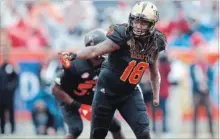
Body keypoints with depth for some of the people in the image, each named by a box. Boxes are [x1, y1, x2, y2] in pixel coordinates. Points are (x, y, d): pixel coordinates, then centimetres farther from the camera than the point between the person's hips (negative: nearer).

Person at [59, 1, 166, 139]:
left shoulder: (154, 43, -8)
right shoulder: (123, 36, -24)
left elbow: (155, 73, 10)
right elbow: (95, 50, -32)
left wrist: (156, 95, 10)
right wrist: (74, 55, -49)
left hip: (130, 93, 3)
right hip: (107, 90, -3)